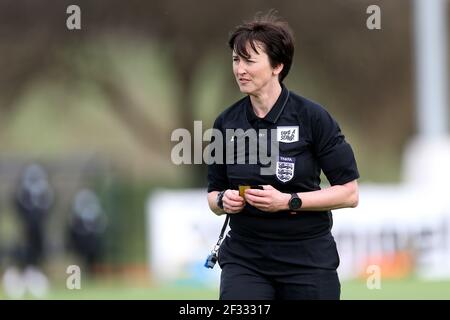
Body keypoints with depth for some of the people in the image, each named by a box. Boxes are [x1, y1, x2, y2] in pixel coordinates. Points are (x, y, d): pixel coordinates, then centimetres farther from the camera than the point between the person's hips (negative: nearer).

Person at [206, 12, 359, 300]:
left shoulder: (312, 117, -9)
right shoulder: (227, 122, 3)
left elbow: (349, 193, -8)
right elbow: (214, 194, 14)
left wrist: (289, 201, -19)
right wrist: (224, 201, -10)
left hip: (306, 260, -2)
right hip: (244, 258, 2)